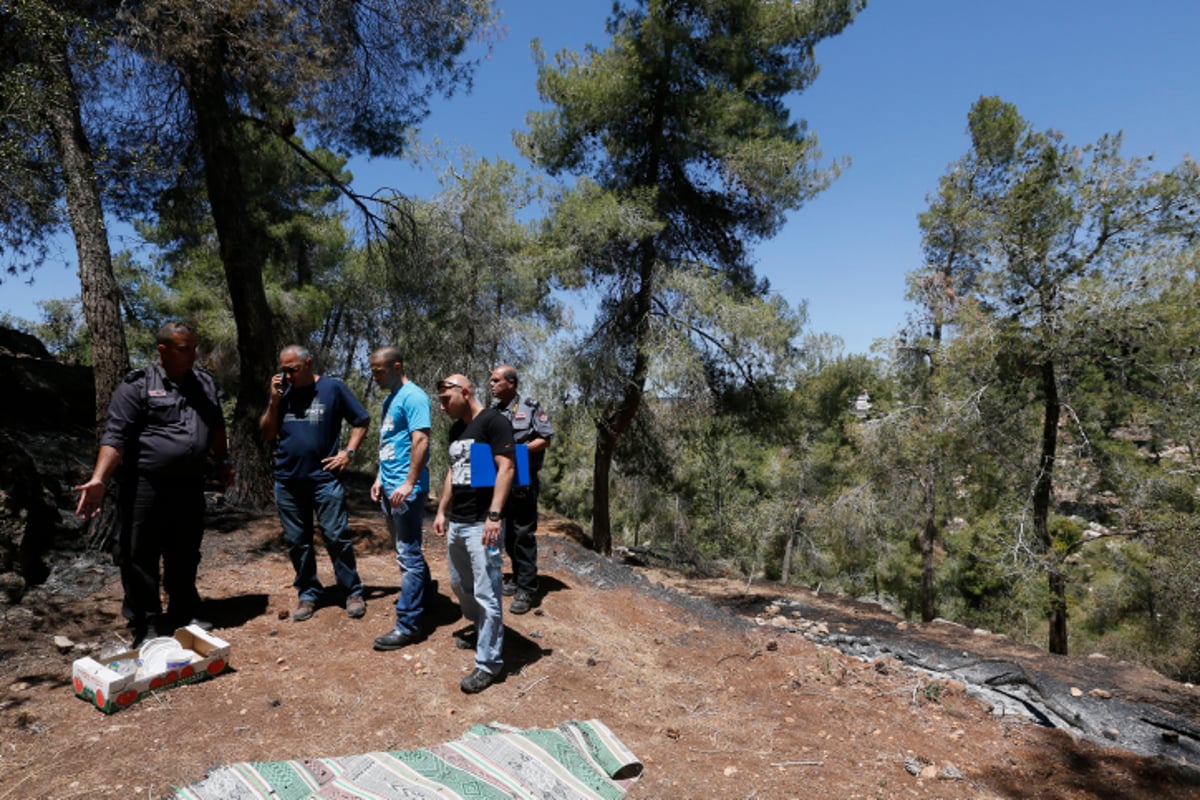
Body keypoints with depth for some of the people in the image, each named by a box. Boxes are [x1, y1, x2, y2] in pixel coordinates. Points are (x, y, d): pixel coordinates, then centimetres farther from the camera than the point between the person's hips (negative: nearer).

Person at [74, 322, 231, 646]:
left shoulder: (205, 383, 10)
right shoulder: (137, 386, -7)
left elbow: (216, 428, 22)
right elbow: (115, 436, -12)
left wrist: (223, 462, 22)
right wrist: (99, 480, -21)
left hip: (189, 487, 5)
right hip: (145, 488, -5)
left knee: (185, 557, 16)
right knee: (140, 558, 2)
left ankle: (184, 615, 30)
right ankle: (144, 628, 14)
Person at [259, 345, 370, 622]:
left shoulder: (333, 388, -3)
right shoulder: (283, 392, 8)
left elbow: (361, 421, 3)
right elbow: (267, 434, 8)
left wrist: (348, 453, -6)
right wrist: (274, 401, -4)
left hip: (325, 478, -4)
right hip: (287, 481, 4)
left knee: (337, 537, -2)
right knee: (297, 541, 10)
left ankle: (353, 592, 10)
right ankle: (308, 594, 22)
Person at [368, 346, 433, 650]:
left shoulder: (413, 397, -14)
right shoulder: (389, 399, 15)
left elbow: (420, 440, -21)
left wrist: (409, 483, -25)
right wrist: (380, 478, 18)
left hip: (406, 489, -10)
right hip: (390, 487, 10)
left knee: (408, 555, -5)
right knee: (405, 550, 19)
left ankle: (408, 624, 1)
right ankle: (423, 592, 36)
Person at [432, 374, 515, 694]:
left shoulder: (493, 421, -11)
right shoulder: (456, 429, 15)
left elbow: (506, 468, -18)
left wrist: (494, 516, -23)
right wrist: (442, 511, 19)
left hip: (481, 524, -9)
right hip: (456, 522, 9)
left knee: (486, 594, -5)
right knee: (460, 584, 20)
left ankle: (489, 662, 5)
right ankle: (479, 630, 41)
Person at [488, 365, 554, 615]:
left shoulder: (531, 407, -5)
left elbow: (545, 440, -8)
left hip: (523, 481, -6)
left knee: (524, 534, -4)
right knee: (508, 534, 13)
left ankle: (527, 589, 1)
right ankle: (518, 578, 27)